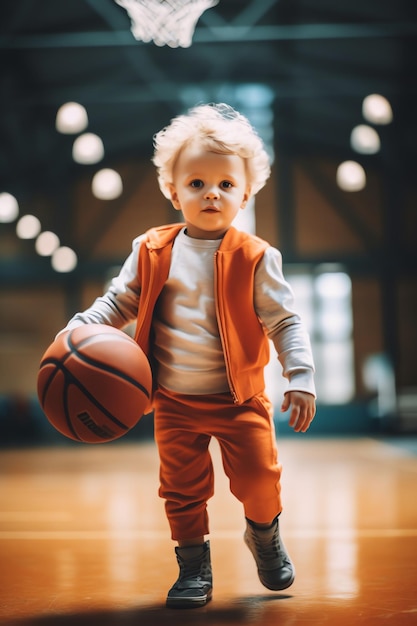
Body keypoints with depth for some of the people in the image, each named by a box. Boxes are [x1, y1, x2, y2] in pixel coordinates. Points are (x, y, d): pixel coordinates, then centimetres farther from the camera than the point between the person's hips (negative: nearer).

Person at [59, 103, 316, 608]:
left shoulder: (254, 258, -8)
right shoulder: (152, 252, -2)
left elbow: (283, 322, -6)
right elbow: (119, 302, 7)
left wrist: (301, 377, -14)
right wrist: (81, 328, -10)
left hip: (240, 399, -1)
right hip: (174, 402, 2)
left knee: (259, 478, 1)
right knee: (182, 487, 6)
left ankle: (265, 537, 33)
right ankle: (194, 569, 25)